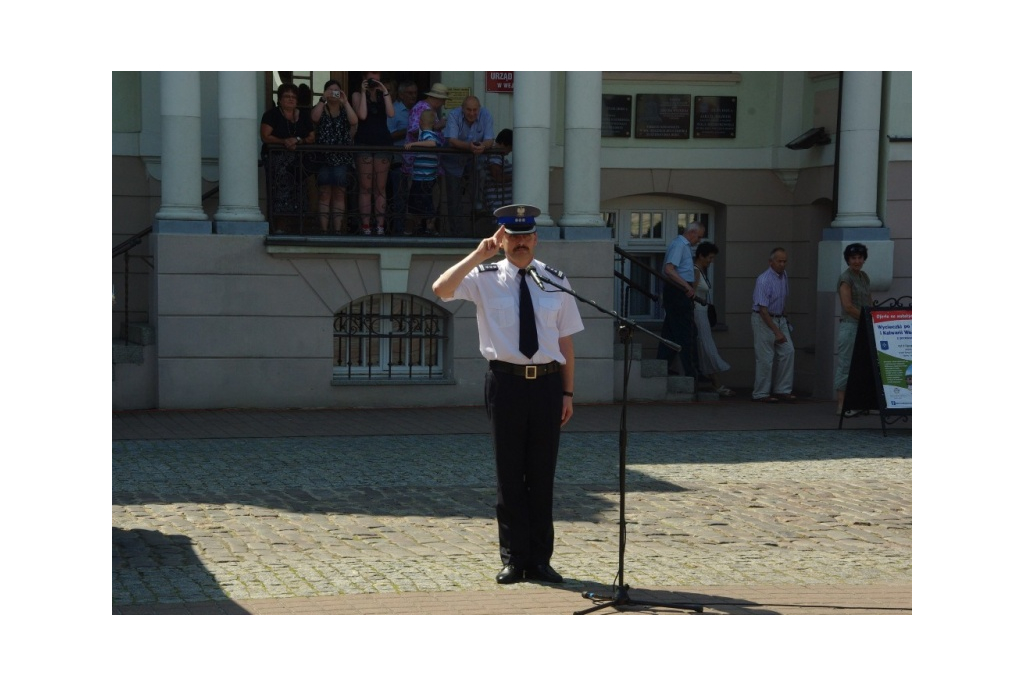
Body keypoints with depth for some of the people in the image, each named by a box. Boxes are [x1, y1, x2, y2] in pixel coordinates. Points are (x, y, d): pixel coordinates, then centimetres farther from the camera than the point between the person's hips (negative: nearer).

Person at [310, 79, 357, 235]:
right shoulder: (321, 109, 10)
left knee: (339, 194, 0)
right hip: (324, 157, -1)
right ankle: (323, 230, -7)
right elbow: (315, 118, -13)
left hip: (342, 158, 1)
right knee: (325, 194, -5)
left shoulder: (345, 110, 12)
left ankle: (338, 230, 0)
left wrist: (345, 102, -10)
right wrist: (323, 99, -15)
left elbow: (354, 121, -9)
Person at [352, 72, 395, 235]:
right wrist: (364, 92, -9)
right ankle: (365, 226, -3)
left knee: (381, 188, 1)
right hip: (364, 143, -2)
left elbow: (391, 113, -4)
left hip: (382, 142, 2)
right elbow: (362, 115, -11)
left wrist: (385, 92, -7)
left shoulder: (383, 94, 12)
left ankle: (380, 226, 0)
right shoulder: (357, 95, 5)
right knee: (365, 187, -3)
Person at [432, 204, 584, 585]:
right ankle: (513, 560, 15)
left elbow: (565, 340, 8)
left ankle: (539, 560, 17)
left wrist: (567, 392, 4)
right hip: (506, 381, -2)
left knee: (543, 474, 7)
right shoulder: (485, 278, 0)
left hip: (547, 383, 2)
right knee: (509, 475, 4)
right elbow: (441, 289, -18)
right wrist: (478, 254, -21)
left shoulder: (556, 281, 7)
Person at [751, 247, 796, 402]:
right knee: (765, 358, -5)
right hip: (763, 320, -8)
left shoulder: (784, 276, 4)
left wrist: (785, 318, 16)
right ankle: (761, 394, 3)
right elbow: (763, 309, -24)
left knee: (788, 351, 0)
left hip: (780, 319, 8)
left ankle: (782, 389, 6)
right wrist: (776, 332, -25)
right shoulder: (764, 280, -21)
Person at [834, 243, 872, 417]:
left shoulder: (864, 277, 15)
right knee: (846, 365, -5)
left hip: (864, 327, 8)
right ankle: (841, 406, -3)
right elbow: (848, 306, -16)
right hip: (850, 326, -8)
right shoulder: (846, 278, -10)